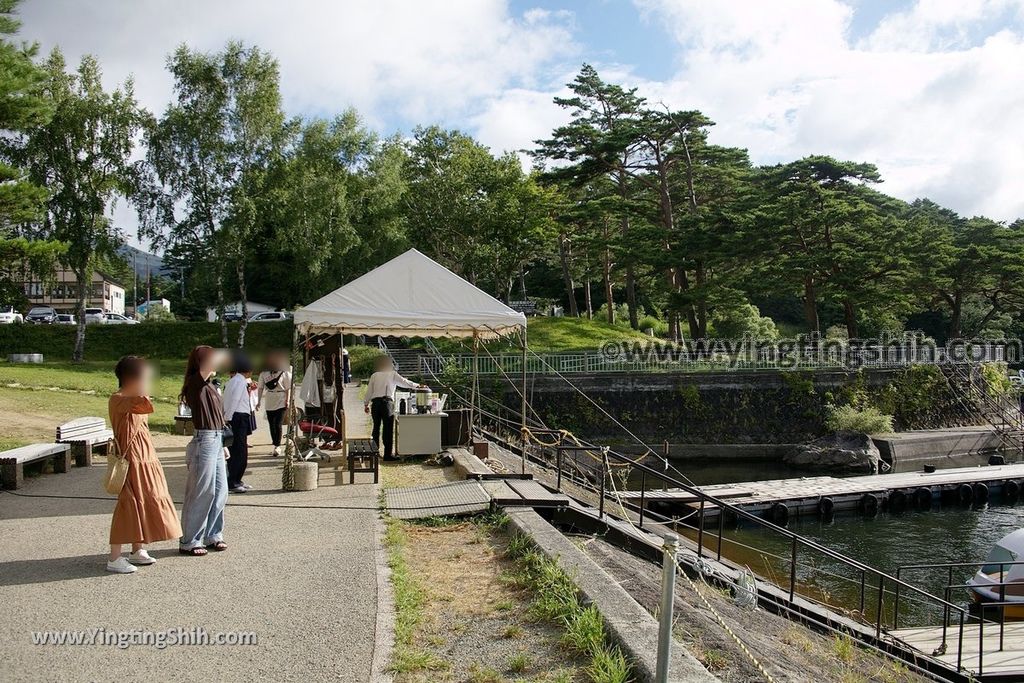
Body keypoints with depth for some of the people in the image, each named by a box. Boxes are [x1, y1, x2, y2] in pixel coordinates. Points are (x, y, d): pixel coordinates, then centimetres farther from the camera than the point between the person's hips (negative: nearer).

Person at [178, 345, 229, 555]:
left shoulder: (209, 386, 17)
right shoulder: (195, 383, -10)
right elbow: (207, 365, -34)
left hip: (216, 441, 9)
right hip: (204, 441, -9)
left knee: (220, 491, 14)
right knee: (200, 493, -1)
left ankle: (212, 536, 26)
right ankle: (188, 542, 10)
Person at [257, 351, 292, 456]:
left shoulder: (284, 372, -5)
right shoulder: (264, 373, 4)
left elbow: (288, 388, -3)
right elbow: (261, 387, 8)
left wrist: (287, 401, -8)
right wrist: (259, 401, 6)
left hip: (281, 402, -4)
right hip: (269, 402, 4)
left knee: (278, 424, -8)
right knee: (271, 425, 9)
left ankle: (277, 446, 2)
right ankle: (276, 444, 22)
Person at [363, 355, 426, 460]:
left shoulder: (374, 375, 14)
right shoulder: (392, 374, 5)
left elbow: (369, 390, 14)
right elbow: (405, 382, 5)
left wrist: (366, 404, 21)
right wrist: (418, 386, 15)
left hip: (375, 403, 4)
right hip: (387, 402, -4)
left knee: (376, 427, 14)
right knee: (388, 428, -2)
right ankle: (387, 454, -5)